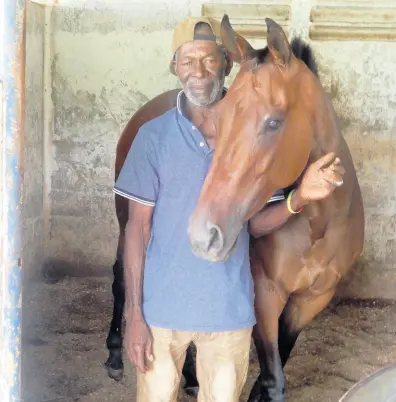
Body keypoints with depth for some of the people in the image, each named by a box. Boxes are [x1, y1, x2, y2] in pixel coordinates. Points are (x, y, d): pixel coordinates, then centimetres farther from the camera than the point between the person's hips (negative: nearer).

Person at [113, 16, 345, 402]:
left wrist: (300, 197, -16)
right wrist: (134, 313, -8)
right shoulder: (154, 136, -6)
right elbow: (138, 226, -5)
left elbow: (255, 222, 4)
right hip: (162, 307, -1)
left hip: (230, 309, 1)